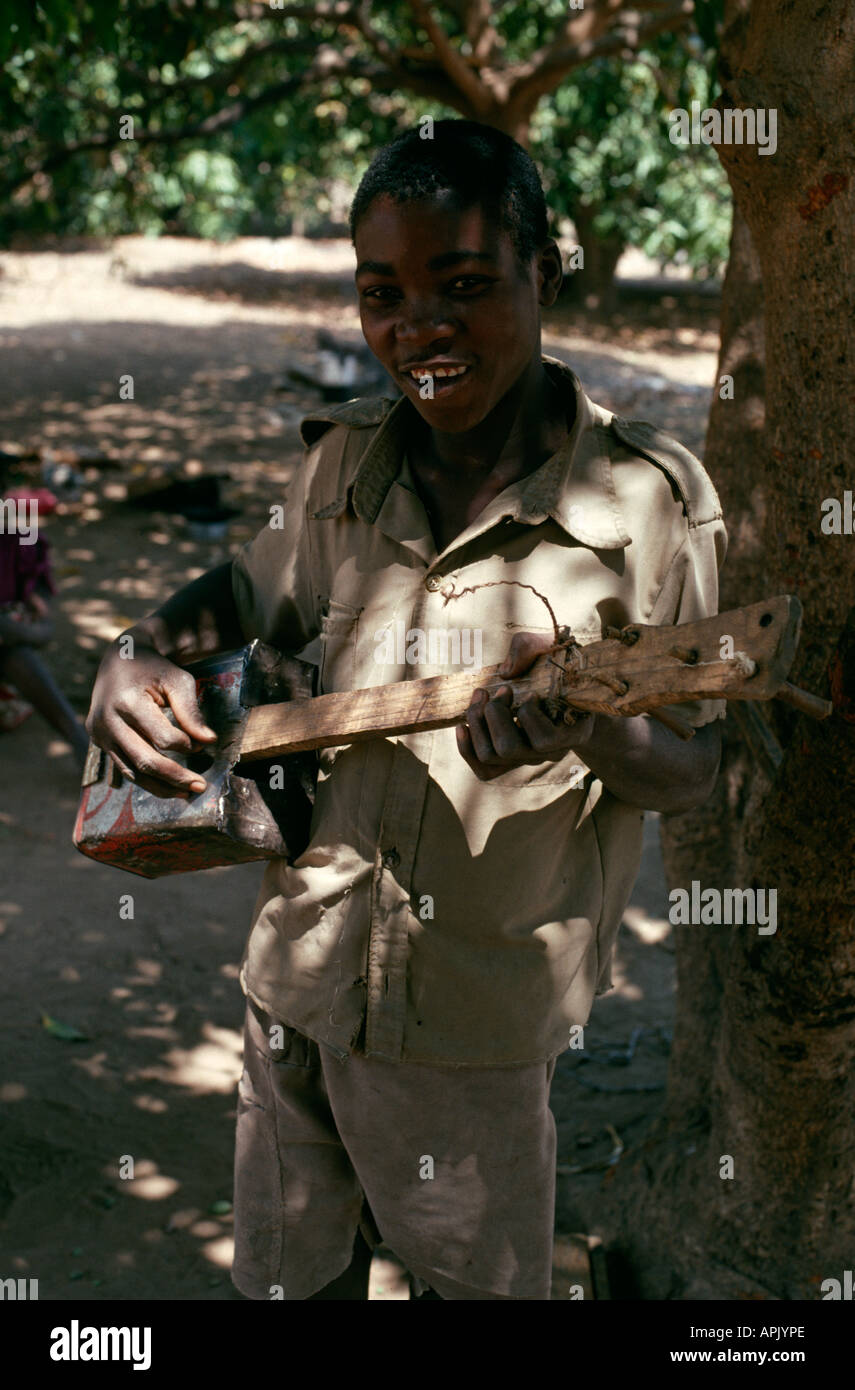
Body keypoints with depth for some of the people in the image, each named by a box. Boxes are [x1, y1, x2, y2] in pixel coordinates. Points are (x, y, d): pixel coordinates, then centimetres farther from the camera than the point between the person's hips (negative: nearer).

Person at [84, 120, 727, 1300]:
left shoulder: (646, 497, -13)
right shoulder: (346, 461, 0)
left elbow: (691, 770, -8)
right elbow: (254, 594, 19)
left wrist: (589, 726, -30)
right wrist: (143, 660, -1)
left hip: (478, 1024, -4)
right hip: (299, 971, 4)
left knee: (480, 1281, 14)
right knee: (289, 1277, 20)